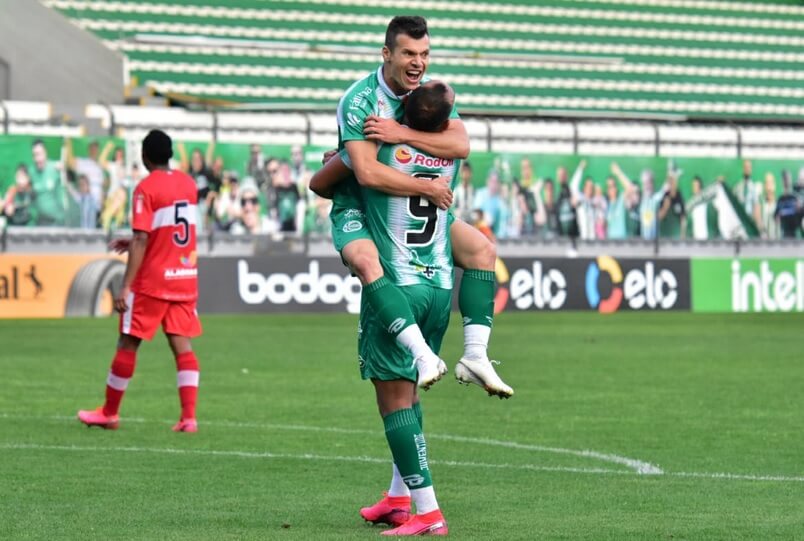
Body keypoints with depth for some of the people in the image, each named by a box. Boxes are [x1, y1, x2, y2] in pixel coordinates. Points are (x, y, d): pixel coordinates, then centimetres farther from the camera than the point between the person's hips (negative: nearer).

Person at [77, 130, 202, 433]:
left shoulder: (146, 189, -12)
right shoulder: (188, 184, 8)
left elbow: (141, 241, -18)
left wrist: (125, 287, -17)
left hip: (153, 281, -5)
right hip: (186, 278, 6)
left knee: (127, 343, 7)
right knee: (182, 345, 2)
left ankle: (109, 413, 17)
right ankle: (189, 417, -10)